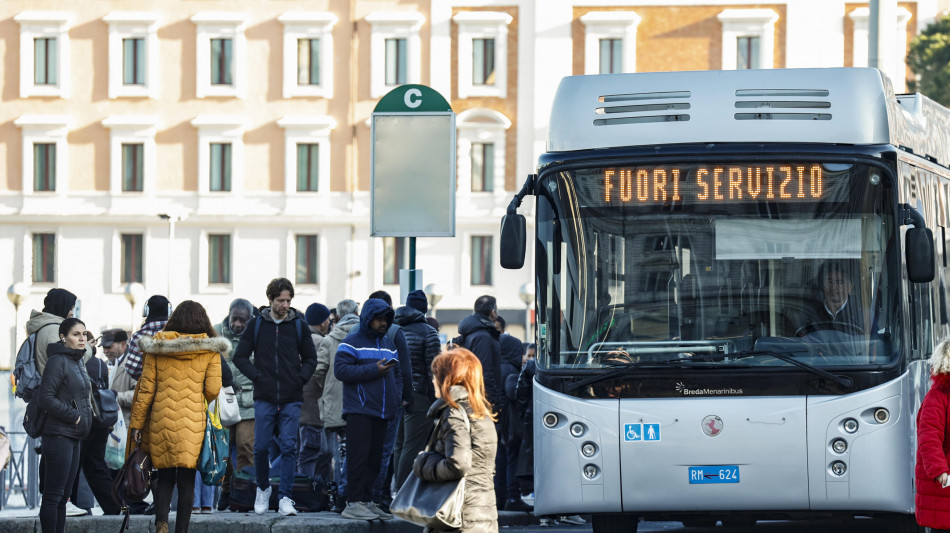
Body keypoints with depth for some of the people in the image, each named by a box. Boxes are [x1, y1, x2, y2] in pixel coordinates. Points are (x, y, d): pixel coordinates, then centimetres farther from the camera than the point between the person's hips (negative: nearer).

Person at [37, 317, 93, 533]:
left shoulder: (77, 362, 17)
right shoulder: (57, 361, -10)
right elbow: (45, 398, -18)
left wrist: (85, 416, 12)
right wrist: (73, 416, -14)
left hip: (74, 437, 10)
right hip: (59, 435, -10)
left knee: (63, 496, 9)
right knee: (53, 496, -9)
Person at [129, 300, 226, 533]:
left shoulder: (156, 347, 3)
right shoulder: (210, 350, 0)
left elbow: (146, 387, 3)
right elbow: (213, 390, -3)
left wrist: (137, 423, 7)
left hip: (161, 419, 1)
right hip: (193, 422, -1)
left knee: (165, 477, 11)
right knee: (187, 480, 5)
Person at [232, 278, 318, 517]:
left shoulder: (298, 325, 6)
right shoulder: (256, 325, 4)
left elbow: (310, 358, 14)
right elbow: (240, 356, 8)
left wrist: (301, 378, -1)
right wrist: (256, 376, -4)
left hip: (292, 399, 0)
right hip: (264, 398, 0)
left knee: (289, 447, -5)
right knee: (261, 447, 1)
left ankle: (285, 497, -3)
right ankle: (263, 488, 24)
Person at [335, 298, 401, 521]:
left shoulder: (388, 344, 19)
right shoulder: (352, 342, -4)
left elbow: (396, 372, 25)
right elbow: (341, 369, -15)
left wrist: (395, 398, 8)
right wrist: (374, 370, -19)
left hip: (382, 411, 7)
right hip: (359, 410, -7)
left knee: (374, 459, 8)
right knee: (359, 457, -11)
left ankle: (366, 500, 14)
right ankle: (354, 503, -12)